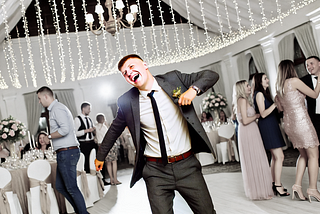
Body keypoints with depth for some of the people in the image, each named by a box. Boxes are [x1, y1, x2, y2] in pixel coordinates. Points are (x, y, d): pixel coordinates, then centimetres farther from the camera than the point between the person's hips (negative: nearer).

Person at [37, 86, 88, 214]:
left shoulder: (57, 109, -13)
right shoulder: (55, 109, 21)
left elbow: (65, 129, -25)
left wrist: (49, 137, -12)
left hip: (67, 152, -11)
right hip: (64, 153, 11)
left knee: (71, 188, -4)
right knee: (60, 186, 15)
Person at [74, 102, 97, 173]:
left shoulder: (89, 119, 16)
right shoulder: (77, 119, -6)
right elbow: (75, 133, -15)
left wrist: (94, 130, 3)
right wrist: (87, 130, -17)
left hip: (92, 142, 6)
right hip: (84, 144, -6)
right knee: (86, 161, -3)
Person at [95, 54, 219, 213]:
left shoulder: (173, 79, -1)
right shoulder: (127, 102, -1)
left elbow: (211, 75, 5)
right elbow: (114, 129, 15)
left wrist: (193, 89, -14)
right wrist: (101, 156, 25)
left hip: (187, 166, 1)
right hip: (156, 171, 0)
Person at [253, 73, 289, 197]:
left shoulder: (265, 93, 18)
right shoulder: (259, 94, -11)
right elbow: (263, 114, -19)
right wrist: (275, 104, -25)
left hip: (271, 126, 10)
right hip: (267, 127, -10)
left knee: (275, 157, 12)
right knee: (279, 156, -12)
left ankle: (274, 184, 19)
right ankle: (278, 186, -8)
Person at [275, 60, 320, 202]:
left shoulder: (279, 87, 12)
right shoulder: (294, 81, -10)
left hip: (289, 124, 8)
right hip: (301, 121, -8)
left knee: (304, 154, 16)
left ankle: (297, 185, 9)